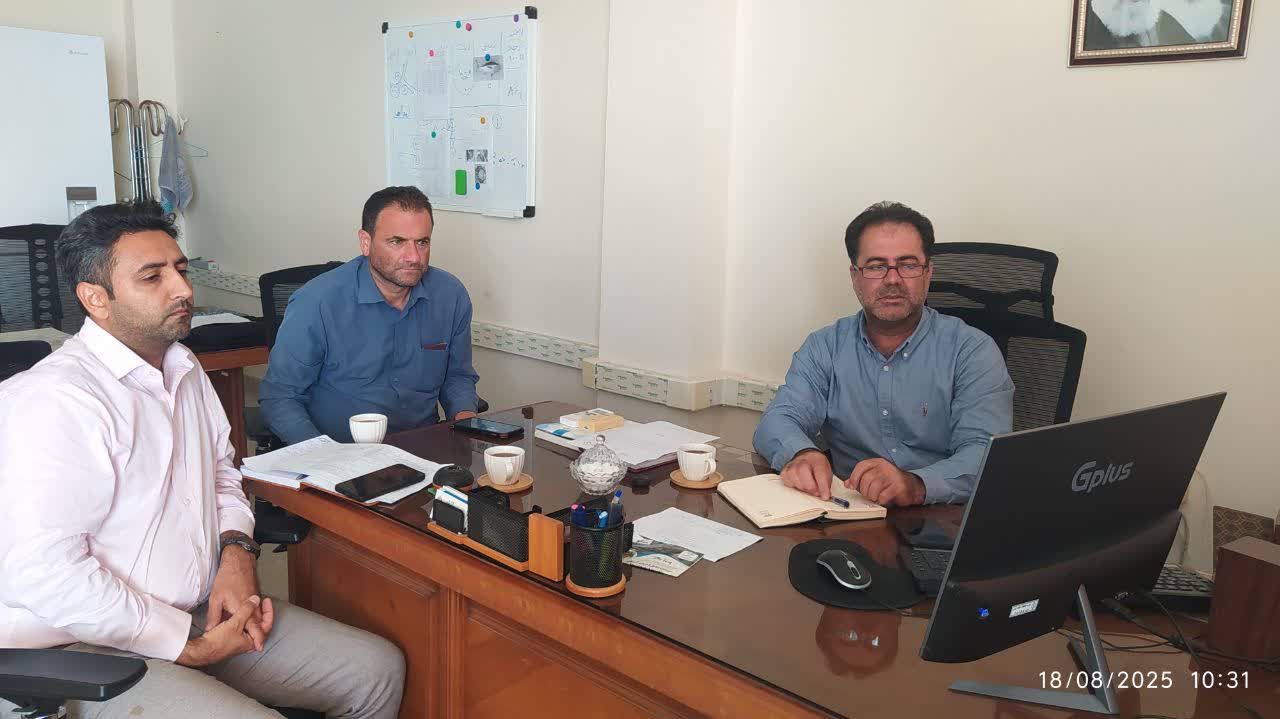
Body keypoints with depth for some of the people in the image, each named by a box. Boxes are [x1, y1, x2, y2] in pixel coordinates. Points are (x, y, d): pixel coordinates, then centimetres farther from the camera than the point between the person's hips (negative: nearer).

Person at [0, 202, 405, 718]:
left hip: (201, 614, 8)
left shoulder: (185, 370, 11)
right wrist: (188, 648, -17)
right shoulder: (54, 399, -18)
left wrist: (236, 552, 1)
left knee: (378, 669, 1)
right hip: (87, 654, -8)